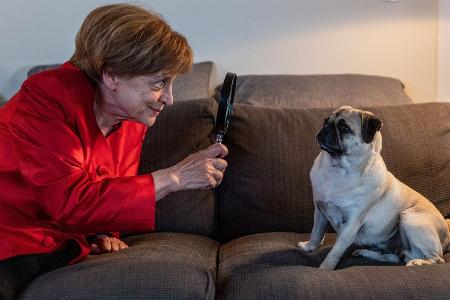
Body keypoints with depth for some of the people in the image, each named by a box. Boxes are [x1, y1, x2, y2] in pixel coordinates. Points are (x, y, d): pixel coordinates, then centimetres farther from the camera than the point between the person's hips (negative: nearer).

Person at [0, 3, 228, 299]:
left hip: (66, 245, 8)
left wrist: (104, 234, -4)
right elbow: (71, 201, -28)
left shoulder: (134, 119, 4)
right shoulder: (47, 95, -18)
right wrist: (174, 177, -26)